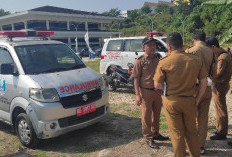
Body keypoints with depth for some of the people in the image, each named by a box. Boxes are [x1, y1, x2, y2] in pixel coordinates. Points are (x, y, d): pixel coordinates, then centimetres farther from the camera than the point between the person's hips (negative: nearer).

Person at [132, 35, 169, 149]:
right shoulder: (140, 61, -9)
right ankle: (148, 138, 16)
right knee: (146, 116, 4)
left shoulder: (157, 59, 8)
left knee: (156, 114, 18)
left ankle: (155, 134, 35)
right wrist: (137, 94, -18)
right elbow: (136, 78, -11)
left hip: (157, 91, 6)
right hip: (146, 92, -6)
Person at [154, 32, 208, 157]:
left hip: (171, 101, -3)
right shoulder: (196, 60, -5)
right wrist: (197, 99, 9)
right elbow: (204, 82, 0)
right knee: (191, 132, 21)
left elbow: (157, 86, -12)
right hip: (190, 101, 3)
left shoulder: (164, 62, -14)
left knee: (177, 134, 12)